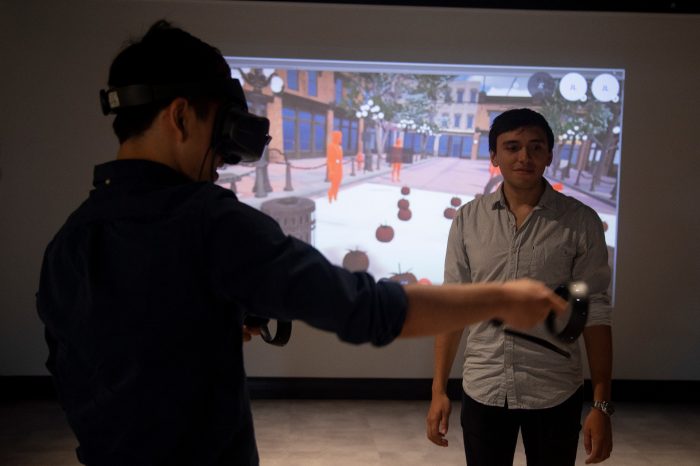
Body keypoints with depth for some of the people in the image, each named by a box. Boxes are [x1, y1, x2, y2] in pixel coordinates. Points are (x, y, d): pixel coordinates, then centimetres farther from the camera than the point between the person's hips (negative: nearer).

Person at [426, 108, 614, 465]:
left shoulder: (581, 222, -5)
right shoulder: (467, 220, -1)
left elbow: (595, 313, -4)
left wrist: (602, 404, -7)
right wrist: (439, 390, 1)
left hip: (555, 394, -1)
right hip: (482, 391, 1)